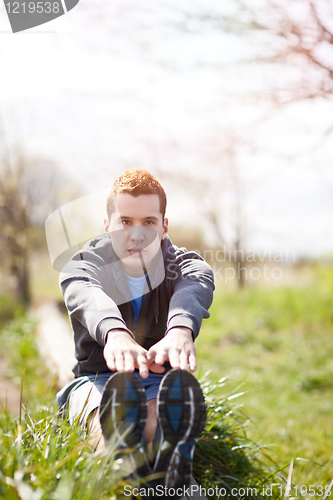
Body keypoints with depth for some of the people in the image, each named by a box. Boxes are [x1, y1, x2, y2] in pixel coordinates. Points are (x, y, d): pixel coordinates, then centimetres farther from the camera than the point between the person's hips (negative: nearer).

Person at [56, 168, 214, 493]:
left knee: (163, 410, -37)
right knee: (111, 407, -38)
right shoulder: (81, 267, 1)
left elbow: (192, 291, -25)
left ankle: (172, 466, -69)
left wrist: (180, 329, -52)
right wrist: (115, 333, -53)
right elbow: (89, 299, -26)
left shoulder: (186, 265, 3)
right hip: (96, 377, -1)